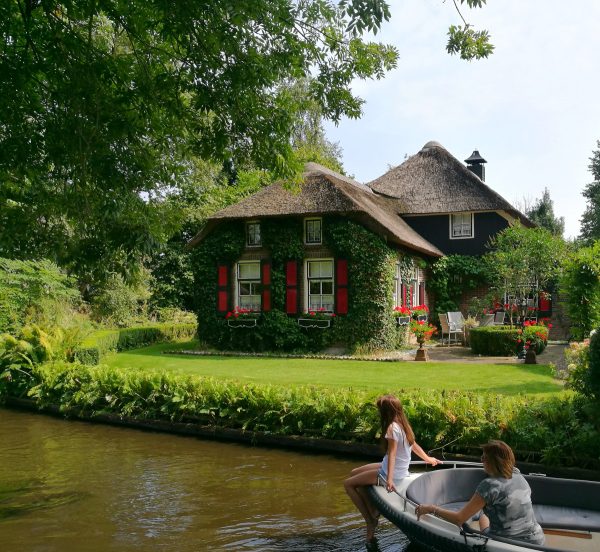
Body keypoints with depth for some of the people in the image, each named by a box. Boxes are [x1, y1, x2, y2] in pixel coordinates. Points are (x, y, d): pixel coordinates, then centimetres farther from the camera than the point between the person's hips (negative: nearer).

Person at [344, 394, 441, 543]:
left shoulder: (392, 427, -22)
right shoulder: (403, 425, 4)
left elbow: (392, 454, -29)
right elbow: (414, 445, 16)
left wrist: (389, 479, -36)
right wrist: (428, 459, 32)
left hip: (391, 473, -9)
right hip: (400, 469, 9)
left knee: (348, 484, -3)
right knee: (354, 473, 20)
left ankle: (370, 521, 3)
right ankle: (373, 511, 17)